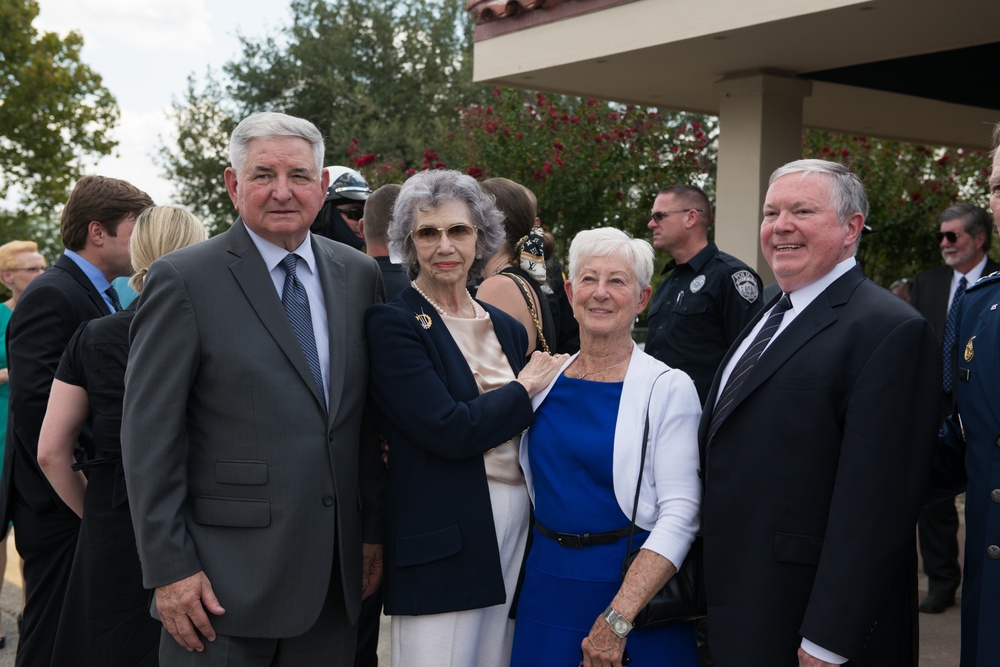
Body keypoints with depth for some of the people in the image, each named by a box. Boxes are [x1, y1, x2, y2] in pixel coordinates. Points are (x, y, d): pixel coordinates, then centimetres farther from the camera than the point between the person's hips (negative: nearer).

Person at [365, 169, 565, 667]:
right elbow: (449, 430, -17)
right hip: (442, 541, -6)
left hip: (517, 527, 6)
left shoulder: (506, 328, 13)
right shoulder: (393, 323, -7)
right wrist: (526, 388, -5)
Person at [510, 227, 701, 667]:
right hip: (546, 586, 4)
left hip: (633, 586, -4)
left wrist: (619, 617, -21)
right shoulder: (545, 379, 4)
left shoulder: (668, 388, -9)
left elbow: (680, 515, -16)